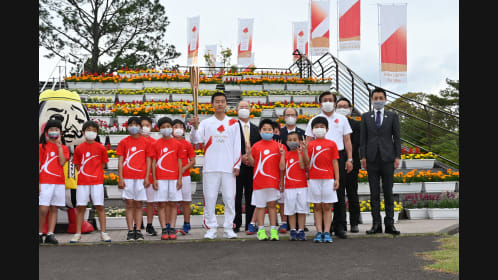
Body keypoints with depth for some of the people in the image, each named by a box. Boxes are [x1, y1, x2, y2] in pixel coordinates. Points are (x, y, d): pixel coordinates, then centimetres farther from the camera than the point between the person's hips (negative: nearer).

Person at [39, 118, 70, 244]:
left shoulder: (63, 148, 12)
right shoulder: (42, 147, 3)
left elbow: (62, 162, -5)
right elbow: (38, 165, -1)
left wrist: (59, 145, -6)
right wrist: (38, 183, -8)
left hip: (59, 182, 3)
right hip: (45, 182, -3)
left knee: (54, 209, 5)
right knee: (43, 209, -10)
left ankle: (50, 235, 8)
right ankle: (39, 233, 6)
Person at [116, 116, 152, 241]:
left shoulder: (145, 142, 7)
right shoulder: (124, 142, 4)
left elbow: (148, 160, 7)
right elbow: (120, 161, 3)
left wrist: (147, 177, -1)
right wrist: (120, 178, -4)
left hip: (141, 178, 1)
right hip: (127, 178, -1)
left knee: (138, 204, 4)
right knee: (129, 204, 0)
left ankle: (138, 231, 7)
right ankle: (130, 231, 5)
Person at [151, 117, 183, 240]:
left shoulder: (177, 144, 7)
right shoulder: (156, 144, 5)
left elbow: (179, 162, 7)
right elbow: (153, 162, 5)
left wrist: (180, 178, 0)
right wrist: (154, 179, -2)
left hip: (174, 178, 1)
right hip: (160, 178, 0)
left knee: (173, 204, 2)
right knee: (162, 204, -1)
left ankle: (172, 229, 5)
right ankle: (164, 230, 2)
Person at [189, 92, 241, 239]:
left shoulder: (233, 123, 7)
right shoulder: (206, 123, 6)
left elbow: (237, 146, 6)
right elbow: (195, 140, -6)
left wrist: (237, 165, -1)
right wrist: (195, 127, -24)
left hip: (228, 167, 0)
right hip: (210, 167, 0)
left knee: (230, 198, 2)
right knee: (209, 198, 2)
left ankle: (228, 228, 12)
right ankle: (211, 228, 11)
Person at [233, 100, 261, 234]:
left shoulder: (255, 129, 15)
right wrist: (241, 157, -13)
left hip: (252, 167, 3)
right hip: (237, 166, -3)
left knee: (250, 196, 4)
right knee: (236, 196, 0)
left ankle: (251, 224, 8)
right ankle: (236, 224, 6)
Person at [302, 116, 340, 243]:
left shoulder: (331, 144, 5)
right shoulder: (310, 144, 7)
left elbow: (335, 162, 4)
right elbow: (307, 162, 0)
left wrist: (337, 179, -1)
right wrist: (305, 149, -14)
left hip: (328, 179, -1)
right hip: (314, 179, 1)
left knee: (327, 207, 1)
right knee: (317, 207, 4)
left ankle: (327, 233, 2)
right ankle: (319, 232, 6)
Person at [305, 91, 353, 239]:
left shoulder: (342, 119, 13)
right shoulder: (314, 120, 10)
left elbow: (347, 140, 11)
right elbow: (308, 142, 7)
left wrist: (349, 159, 2)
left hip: (339, 157, 1)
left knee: (339, 192, 1)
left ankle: (339, 227, 7)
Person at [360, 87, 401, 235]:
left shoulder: (393, 116, 7)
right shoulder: (366, 117, 9)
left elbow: (397, 137, 5)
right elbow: (363, 138, 7)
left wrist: (397, 157, -2)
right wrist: (363, 157, -1)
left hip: (387, 158, -1)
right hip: (372, 158, 1)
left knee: (388, 192, 2)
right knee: (374, 193, 2)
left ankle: (389, 223, 7)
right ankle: (376, 223, 6)